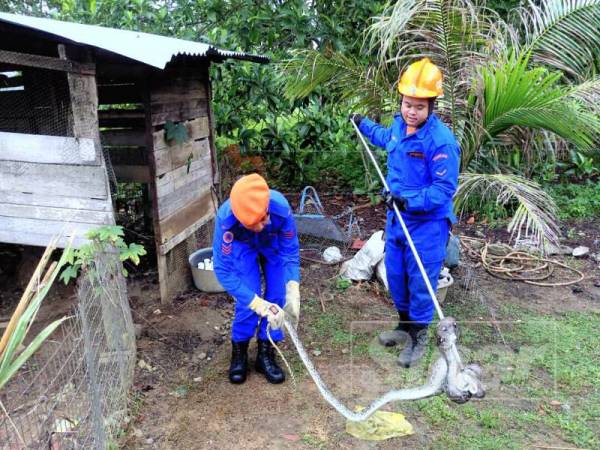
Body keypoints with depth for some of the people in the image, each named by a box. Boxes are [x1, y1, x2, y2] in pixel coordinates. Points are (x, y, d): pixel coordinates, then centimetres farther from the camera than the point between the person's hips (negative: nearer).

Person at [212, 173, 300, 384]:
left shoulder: (281, 207, -40)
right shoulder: (226, 217, -42)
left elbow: (290, 253, -26)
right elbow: (223, 270, -36)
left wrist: (293, 293, -38)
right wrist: (259, 304, -42)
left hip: (274, 243, 2)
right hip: (242, 245, -1)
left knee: (278, 297, -7)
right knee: (247, 301, -14)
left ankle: (266, 354, 11)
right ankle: (239, 353, 10)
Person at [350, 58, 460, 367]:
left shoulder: (441, 140, -24)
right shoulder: (399, 124, 1)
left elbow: (444, 188, -23)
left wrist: (410, 201, -34)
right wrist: (363, 125, 37)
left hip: (427, 224, -7)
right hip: (396, 218, 8)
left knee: (420, 282, 5)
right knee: (395, 275, 18)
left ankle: (418, 337, 26)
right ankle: (405, 324, 40)